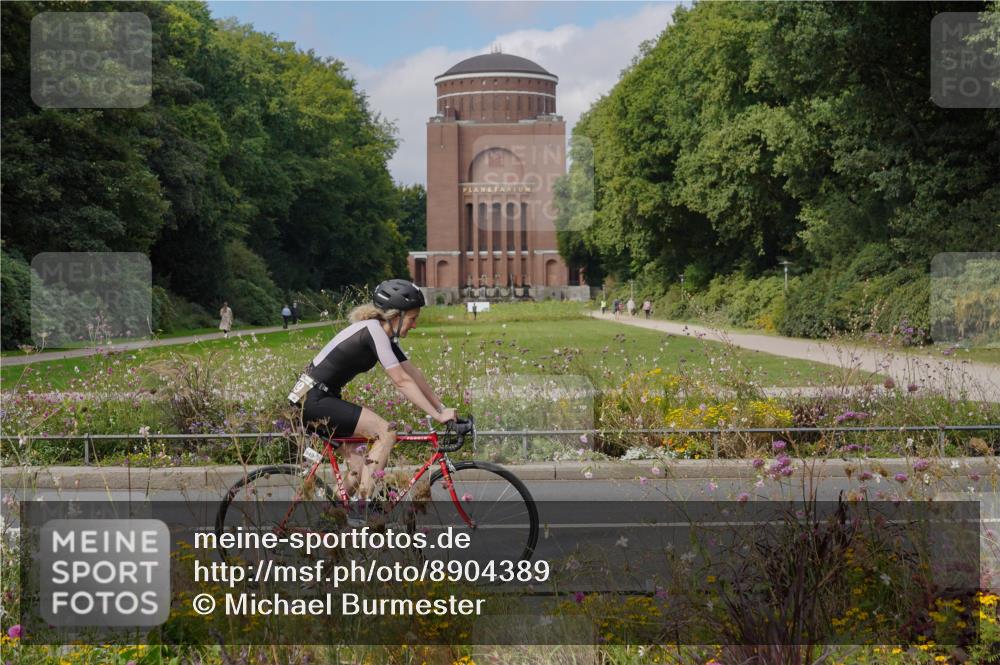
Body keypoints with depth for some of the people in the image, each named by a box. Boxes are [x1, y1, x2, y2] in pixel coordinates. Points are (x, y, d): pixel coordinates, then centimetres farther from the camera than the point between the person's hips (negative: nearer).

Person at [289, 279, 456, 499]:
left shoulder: (386, 335, 11)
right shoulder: (373, 331, -18)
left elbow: (414, 375, 11)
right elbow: (402, 381, -22)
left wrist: (443, 408, 5)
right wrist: (438, 415, -21)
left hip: (324, 399, 10)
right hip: (314, 400, -10)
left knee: (361, 473, 9)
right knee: (386, 433, -16)